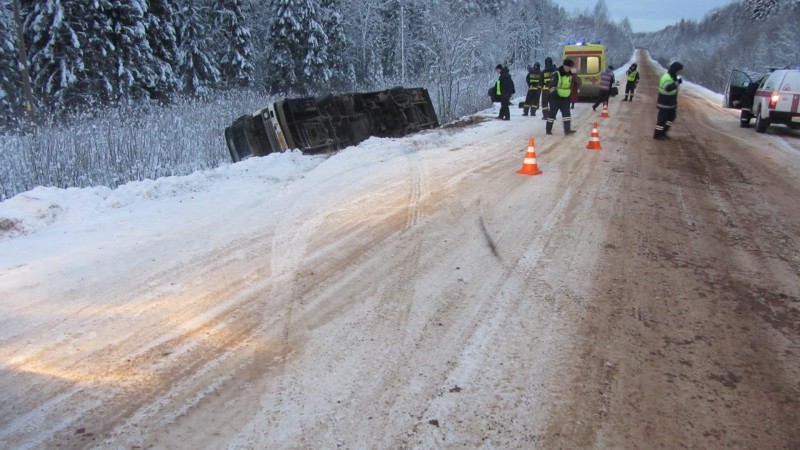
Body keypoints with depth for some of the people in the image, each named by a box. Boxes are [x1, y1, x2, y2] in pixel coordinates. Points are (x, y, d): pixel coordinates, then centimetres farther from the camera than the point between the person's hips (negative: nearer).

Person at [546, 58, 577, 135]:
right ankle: (548, 130, 12)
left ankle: (567, 130, -4)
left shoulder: (569, 75, 9)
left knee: (567, 113, -3)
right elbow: (552, 85, -24)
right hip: (555, 98, -6)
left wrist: (569, 95, 24)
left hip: (565, 98, 7)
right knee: (552, 113, 1)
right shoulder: (556, 74, -15)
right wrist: (554, 91, -40)